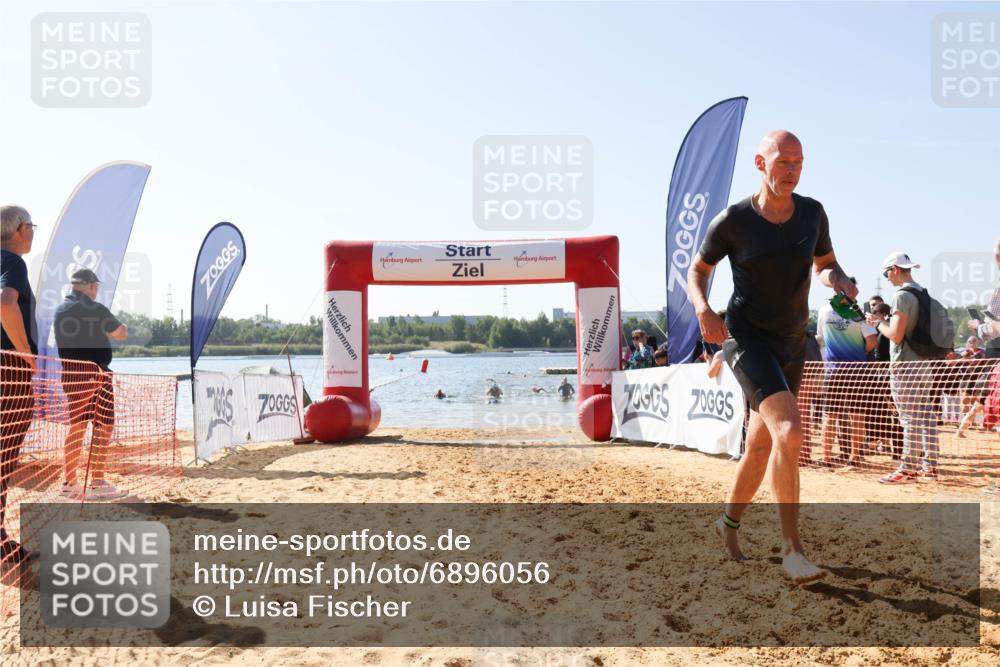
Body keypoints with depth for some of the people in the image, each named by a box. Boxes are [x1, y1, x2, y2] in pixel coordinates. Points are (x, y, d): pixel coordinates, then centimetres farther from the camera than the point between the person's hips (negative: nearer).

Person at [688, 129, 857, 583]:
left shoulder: (812, 213, 0)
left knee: (761, 445, 14)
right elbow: (697, 270, 1)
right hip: (747, 337, -5)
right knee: (789, 431, -25)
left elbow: (825, 263, 14)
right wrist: (702, 309, -18)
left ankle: (729, 522, 37)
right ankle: (791, 549, -16)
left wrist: (838, 279, -9)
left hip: (792, 344, 6)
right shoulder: (732, 221, -11)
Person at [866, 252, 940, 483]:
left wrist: (878, 323, -2)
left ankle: (908, 469, -3)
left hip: (906, 366, -9)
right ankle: (929, 467, 15)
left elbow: (896, 335, -18)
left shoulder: (902, 295, -13)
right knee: (927, 417, 10)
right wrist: (885, 321, 19)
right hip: (925, 363, 9)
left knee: (910, 419, -6)